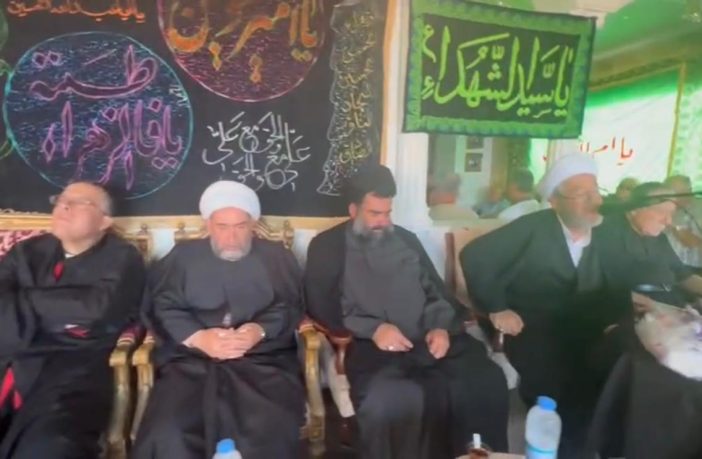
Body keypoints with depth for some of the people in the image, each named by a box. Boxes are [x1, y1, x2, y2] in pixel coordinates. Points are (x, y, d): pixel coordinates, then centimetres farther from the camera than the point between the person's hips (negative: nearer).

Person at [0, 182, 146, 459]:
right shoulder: (27, 251, 21)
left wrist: (25, 298, 1)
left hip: (72, 369, -4)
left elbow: (97, 307, -10)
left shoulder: (121, 258, 7)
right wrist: (67, 310, -10)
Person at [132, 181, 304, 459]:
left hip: (264, 359, 0)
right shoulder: (183, 256, 17)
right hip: (191, 359, 1)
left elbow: (290, 308, 8)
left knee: (270, 429, -28)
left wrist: (261, 330, -13)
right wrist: (198, 337, -12)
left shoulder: (277, 257, 17)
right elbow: (162, 306, 6)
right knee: (167, 433, -25)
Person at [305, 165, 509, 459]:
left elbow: (437, 291, 20)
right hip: (372, 346, -4)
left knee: (489, 381, -19)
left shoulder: (406, 240, 21)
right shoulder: (327, 246, 7)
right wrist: (372, 329, -14)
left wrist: (442, 327, -1)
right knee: (387, 401, -35)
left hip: (428, 341, 4)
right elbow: (321, 306, -1)